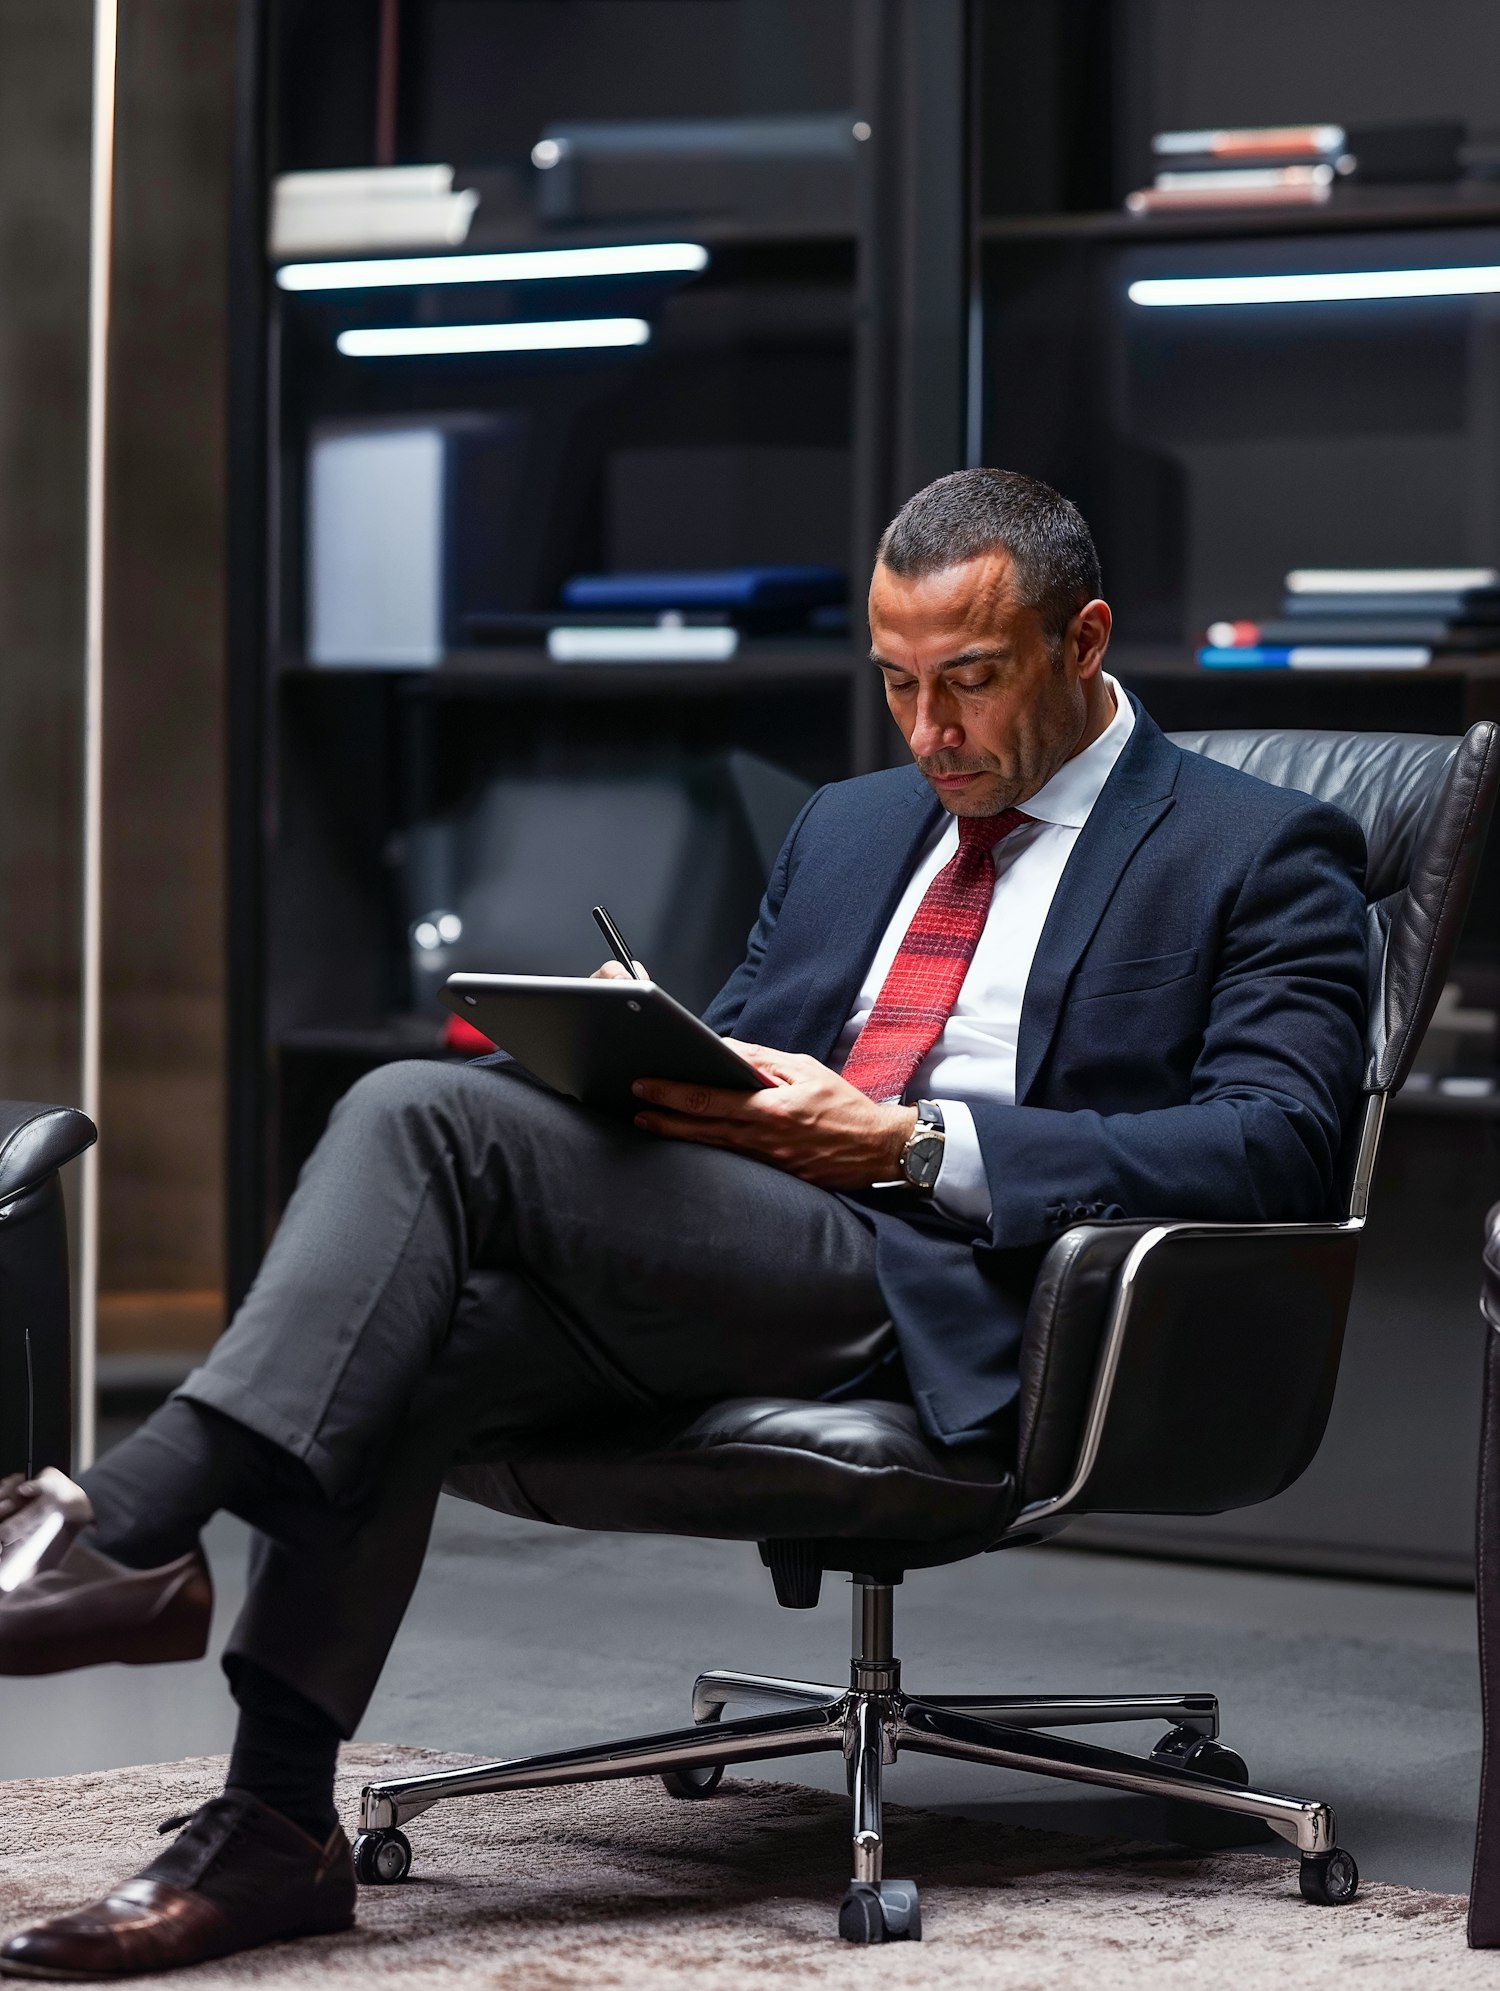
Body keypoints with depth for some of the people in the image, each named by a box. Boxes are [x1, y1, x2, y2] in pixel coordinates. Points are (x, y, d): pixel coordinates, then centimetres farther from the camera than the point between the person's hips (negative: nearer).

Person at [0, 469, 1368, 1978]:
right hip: (728, 1258, 7)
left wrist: (904, 1142, -16)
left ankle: (124, 1528, -27)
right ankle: (272, 1831, -22)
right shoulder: (846, 831, 28)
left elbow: (1278, 1147, -8)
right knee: (394, 1360, -25)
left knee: (425, 1113, -24)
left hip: (936, 1296, -7)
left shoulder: (1261, 859, 7)